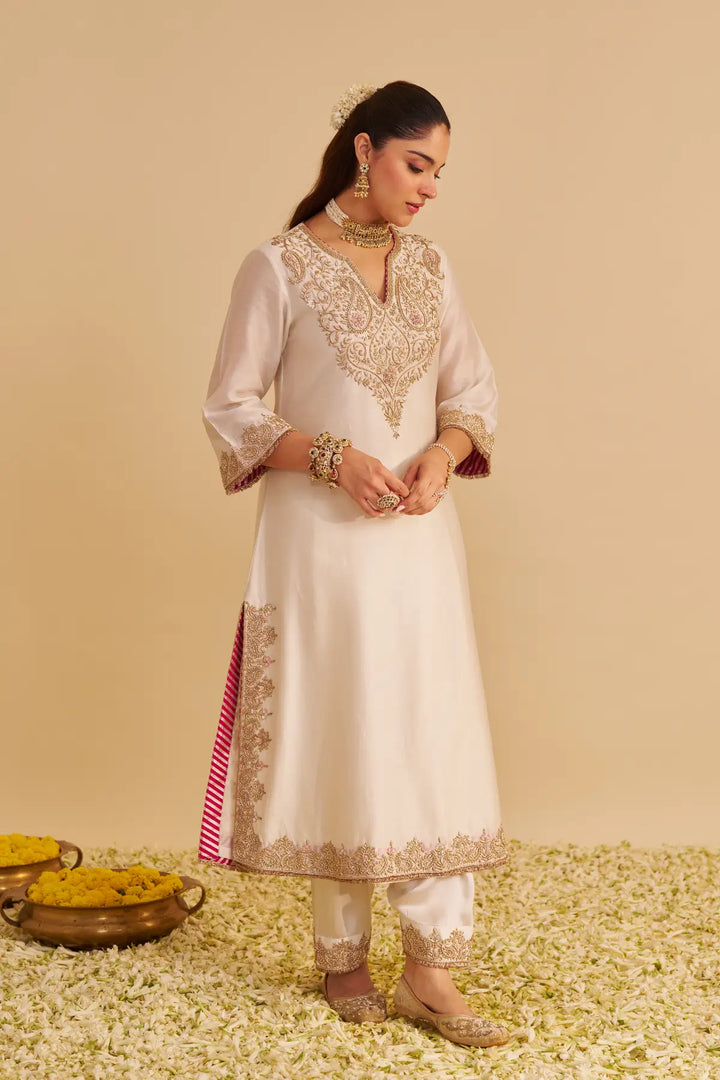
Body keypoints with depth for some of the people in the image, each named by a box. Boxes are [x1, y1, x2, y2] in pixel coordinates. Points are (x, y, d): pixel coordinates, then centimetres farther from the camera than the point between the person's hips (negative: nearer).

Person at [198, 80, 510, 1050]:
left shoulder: (430, 265, 10)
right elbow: (231, 407, -4)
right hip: (321, 535, -4)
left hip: (419, 536, 4)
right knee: (334, 735, 4)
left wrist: (444, 450, -9)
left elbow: (473, 388, 13)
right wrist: (331, 453, -17)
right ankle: (342, 953, 19)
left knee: (435, 736, 0)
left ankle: (432, 969, 7)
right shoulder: (279, 267, -5)